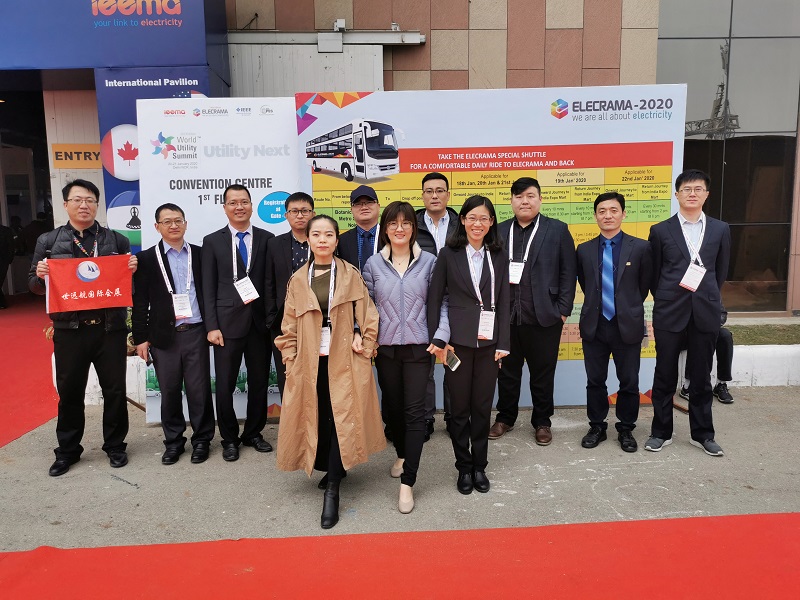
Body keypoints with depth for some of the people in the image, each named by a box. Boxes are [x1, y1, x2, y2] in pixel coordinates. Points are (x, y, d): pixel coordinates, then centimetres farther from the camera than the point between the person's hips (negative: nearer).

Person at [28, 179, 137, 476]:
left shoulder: (117, 240, 5)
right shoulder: (48, 241, 6)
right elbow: (34, 285, 8)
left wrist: (133, 269, -14)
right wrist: (40, 274, -13)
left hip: (110, 327, 0)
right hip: (69, 329, 1)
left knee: (115, 390, 8)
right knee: (69, 392, 11)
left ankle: (115, 445, 25)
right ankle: (67, 450, 28)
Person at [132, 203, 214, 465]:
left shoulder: (200, 254, 7)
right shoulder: (147, 258, 4)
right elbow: (140, 302, 3)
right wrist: (140, 337, -1)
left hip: (195, 333, 0)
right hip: (164, 335, 0)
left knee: (199, 389, 4)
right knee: (169, 391, 9)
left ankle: (201, 439, 19)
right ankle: (173, 441, 24)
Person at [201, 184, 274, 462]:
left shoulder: (267, 239, 5)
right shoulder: (212, 241, 4)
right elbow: (208, 288, 1)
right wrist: (211, 326, -6)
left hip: (260, 322, 1)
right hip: (228, 322, -1)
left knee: (259, 383, 10)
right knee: (225, 385, 5)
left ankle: (253, 433, 29)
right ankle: (229, 438, 24)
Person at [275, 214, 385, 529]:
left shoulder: (351, 275, 3)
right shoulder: (298, 280, 7)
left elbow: (368, 317, 4)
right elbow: (289, 327, 9)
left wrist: (364, 347, -5)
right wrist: (291, 359, 2)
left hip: (345, 360, -2)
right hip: (309, 362, 2)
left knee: (342, 419, -6)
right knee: (317, 419, 7)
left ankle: (331, 491, 1)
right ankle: (332, 469, 31)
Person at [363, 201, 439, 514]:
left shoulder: (428, 261, 0)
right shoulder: (373, 263, 3)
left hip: (418, 346, -2)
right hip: (385, 347, 2)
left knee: (415, 411, -3)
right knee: (392, 405, 15)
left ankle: (407, 482, 3)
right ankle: (402, 454, 41)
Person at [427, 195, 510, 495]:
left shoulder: (498, 257, 8)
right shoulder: (448, 254, 1)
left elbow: (503, 302, 6)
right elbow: (434, 298, 0)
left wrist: (502, 344, 0)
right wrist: (437, 338, -7)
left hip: (488, 342, 2)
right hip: (457, 341, -2)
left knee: (483, 407, 10)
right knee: (459, 408, 8)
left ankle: (479, 467, 26)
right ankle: (464, 468, 24)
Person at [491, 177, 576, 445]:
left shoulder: (557, 230, 1)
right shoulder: (499, 231, 8)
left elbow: (567, 272, -1)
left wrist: (563, 310, -6)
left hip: (544, 316, -2)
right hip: (505, 315, 2)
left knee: (542, 373, 10)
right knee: (507, 371, 14)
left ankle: (542, 422, 27)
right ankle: (505, 418, 30)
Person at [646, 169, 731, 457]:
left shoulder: (720, 230, 7)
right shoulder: (660, 230, 1)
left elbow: (721, 271, 13)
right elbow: (654, 273, 7)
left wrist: (707, 297, 10)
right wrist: (665, 300, 8)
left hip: (706, 313, 2)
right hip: (670, 313, -1)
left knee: (701, 377, 10)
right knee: (665, 376, 7)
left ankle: (702, 434, 24)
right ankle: (661, 432, 19)